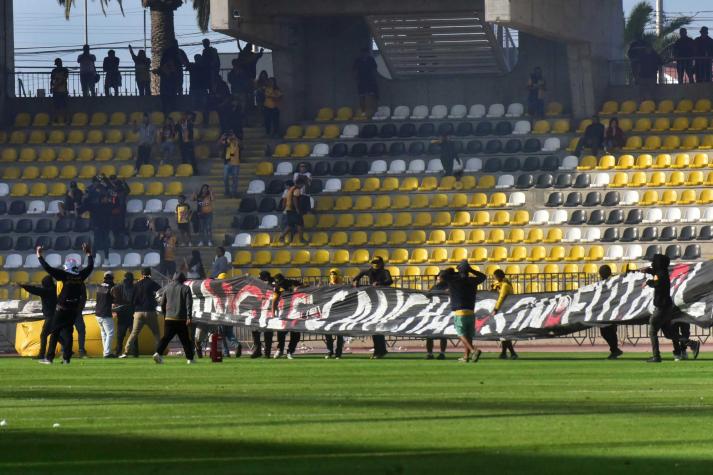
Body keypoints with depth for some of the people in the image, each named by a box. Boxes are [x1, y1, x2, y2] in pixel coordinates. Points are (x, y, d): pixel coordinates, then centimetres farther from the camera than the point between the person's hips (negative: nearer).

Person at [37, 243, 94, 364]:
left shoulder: (65, 275, -12)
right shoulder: (81, 276, 1)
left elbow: (48, 269, -15)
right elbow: (90, 267, 19)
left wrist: (39, 256, -6)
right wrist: (88, 253, 32)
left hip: (62, 308, -4)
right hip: (75, 309, 4)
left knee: (55, 332, 1)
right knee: (67, 331, 10)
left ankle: (49, 358, -1)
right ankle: (66, 358, 4)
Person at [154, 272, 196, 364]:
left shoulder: (167, 288, 9)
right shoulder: (185, 288, 0)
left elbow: (162, 303, 13)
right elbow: (189, 304, -9)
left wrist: (164, 314, 24)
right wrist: (189, 317, -12)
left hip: (168, 318, 2)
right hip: (181, 319, -2)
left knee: (166, 337, 1)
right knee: (185, 339, 7)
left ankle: (158, 353, -19)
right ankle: (190, 358, 11)